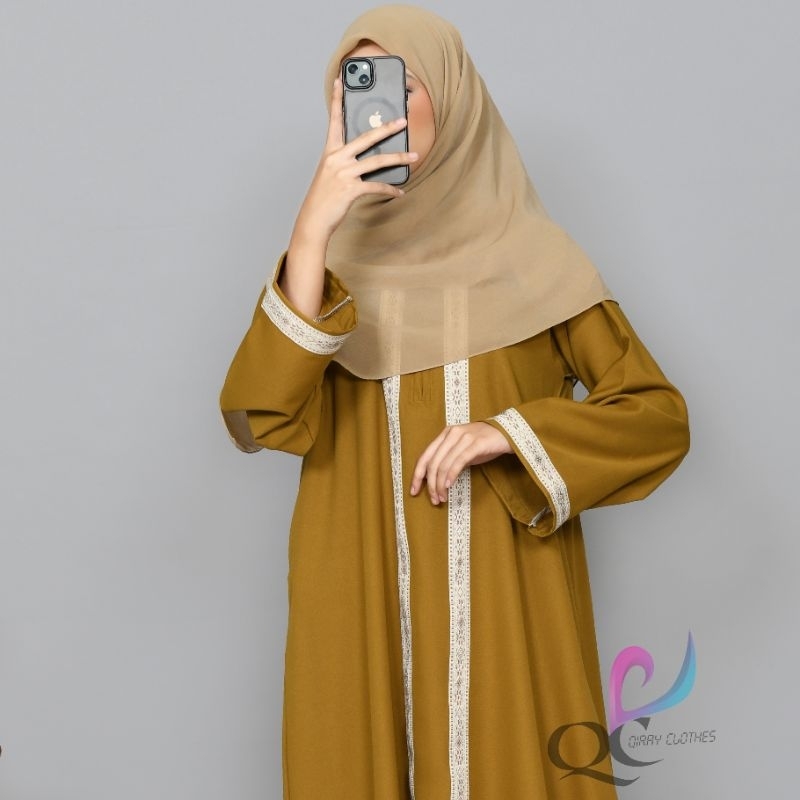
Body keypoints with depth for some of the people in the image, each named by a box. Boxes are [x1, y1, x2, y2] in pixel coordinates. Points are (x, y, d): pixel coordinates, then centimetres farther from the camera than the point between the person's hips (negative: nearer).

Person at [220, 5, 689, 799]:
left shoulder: (531, 255, 0)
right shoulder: (333, 254, 4)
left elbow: (659, 416, -1)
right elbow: (257, 418, -12)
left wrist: (507, 432, -15)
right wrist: (312, 230, -19)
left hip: (507, 611, -1)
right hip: (363, 613, 1)